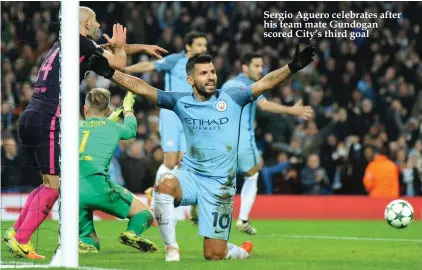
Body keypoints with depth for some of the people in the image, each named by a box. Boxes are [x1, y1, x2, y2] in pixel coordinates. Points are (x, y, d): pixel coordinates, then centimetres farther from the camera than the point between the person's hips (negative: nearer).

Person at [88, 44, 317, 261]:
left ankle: (242, 251, 35)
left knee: (214, 255, -4)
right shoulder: (181, 102, 1)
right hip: (190, 175, 1)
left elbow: (265, 83, -8)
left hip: (220, 184, -1)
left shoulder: (232, 99, -1)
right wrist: (110, 73, -11)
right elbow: (142, 88, -2)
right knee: (164, 185, -36)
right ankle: (171, 249, -20)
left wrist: (292, 67, -23)